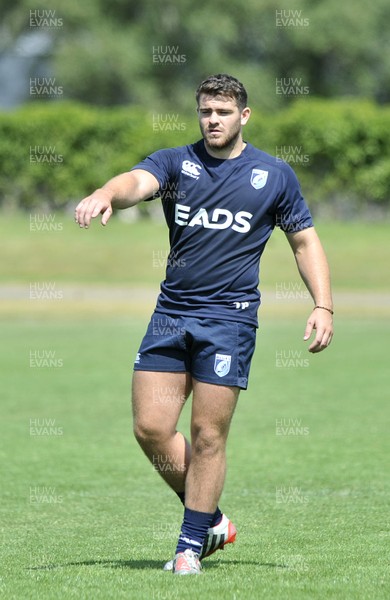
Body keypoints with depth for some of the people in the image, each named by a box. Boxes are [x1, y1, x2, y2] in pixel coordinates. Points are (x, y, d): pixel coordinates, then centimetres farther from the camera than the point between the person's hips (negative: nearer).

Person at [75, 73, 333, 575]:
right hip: (170, 313, 3)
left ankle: (190, 546, 8)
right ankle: (211, 521, 17)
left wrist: (323, 306, 0)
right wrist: (107, 194, -40)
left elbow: (305, 241, 13)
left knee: (207, 436, -4)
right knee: (150, 427, -2)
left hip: (229, 317, -3)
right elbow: (137, 182, -16)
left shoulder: (274, 175, 5)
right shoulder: (175, 162, 6)